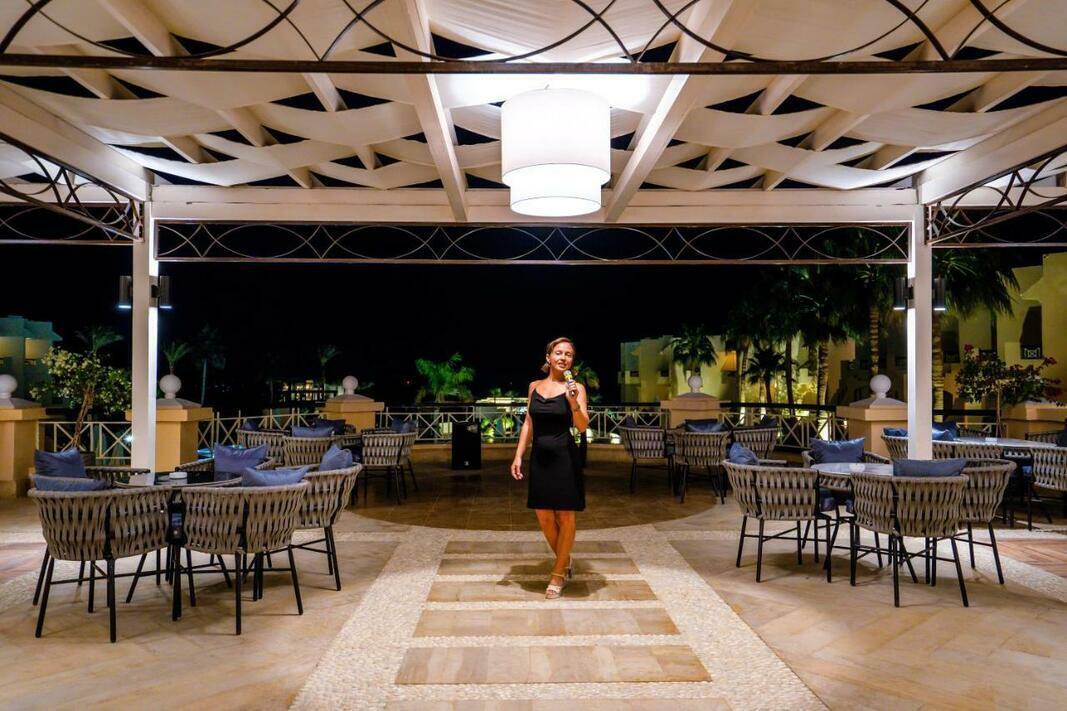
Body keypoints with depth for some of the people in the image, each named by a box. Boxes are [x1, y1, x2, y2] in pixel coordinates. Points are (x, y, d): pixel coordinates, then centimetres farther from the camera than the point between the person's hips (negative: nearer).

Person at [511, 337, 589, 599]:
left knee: (565, 517, 5)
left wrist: (574, 403, -30)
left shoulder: (576, 388, -4)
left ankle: (558, 574, 21)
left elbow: (582, 426, -13)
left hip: (564, 457, -4)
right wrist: (518, 455, 7)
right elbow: (529, 423, 12)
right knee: (544, 517, 11)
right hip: (539, 457, 4)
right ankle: (565, 561, 35)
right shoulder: (535, 386, 8)